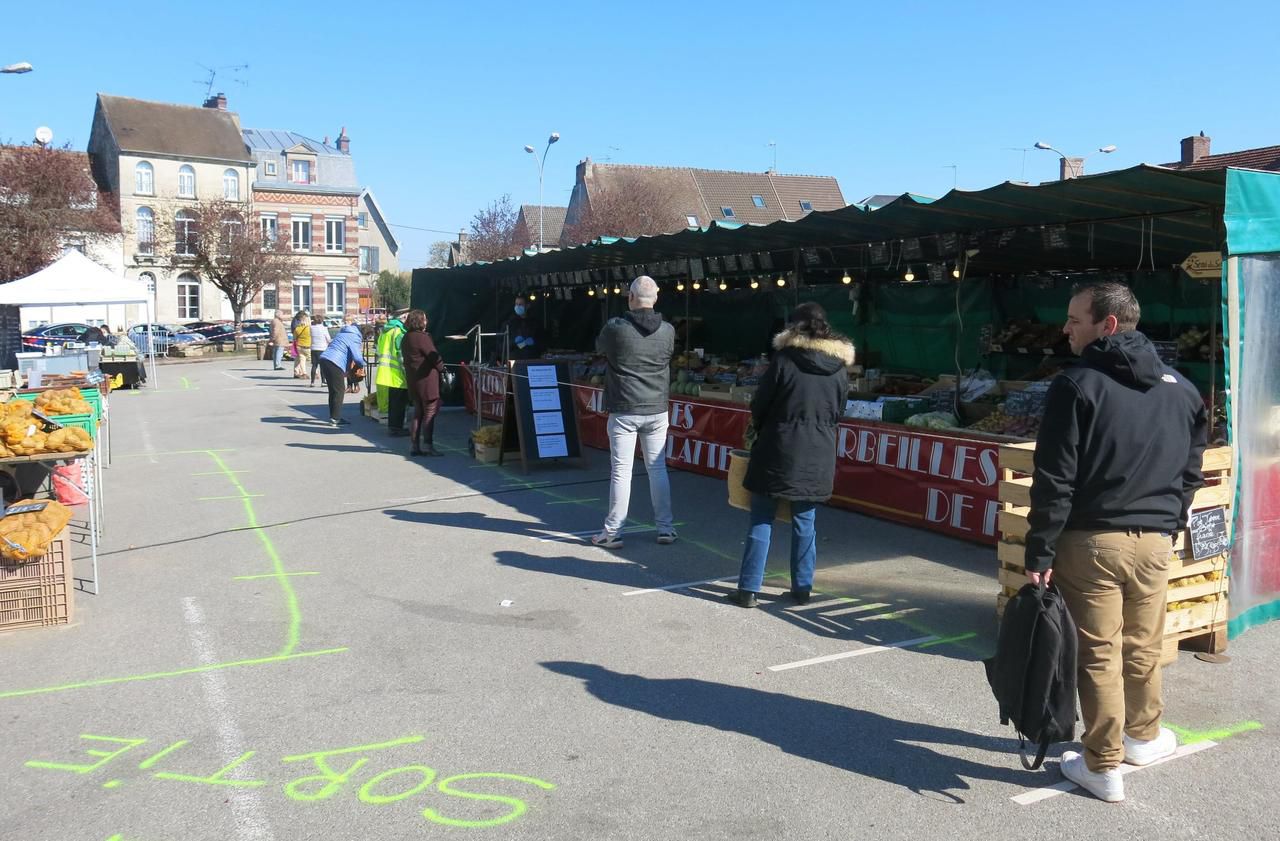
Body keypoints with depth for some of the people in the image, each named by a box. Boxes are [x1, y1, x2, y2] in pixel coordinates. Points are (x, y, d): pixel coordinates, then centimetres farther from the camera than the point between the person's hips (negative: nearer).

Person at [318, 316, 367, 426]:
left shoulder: (342, 333, 24)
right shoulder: (354, 337, -4)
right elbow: (357, 357, -14)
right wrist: (361, 366, 7)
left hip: (324, 359, 9)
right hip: (334, 363, -9)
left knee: (333, 390, 15)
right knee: (339, 390, -2)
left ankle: (334, 417, 20)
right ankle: (335, 419, -5)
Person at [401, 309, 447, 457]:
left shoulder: (406, 338, 11)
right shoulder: (422, 338, -17)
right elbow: (434, 356, -15)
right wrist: (442, 368, 1)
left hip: (413, 380, 9)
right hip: (427, 379, -9)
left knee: (418, 412, 14)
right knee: (430, 413, -3)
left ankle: (414, 445, 15)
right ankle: (428, 446, -2)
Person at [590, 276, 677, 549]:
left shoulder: (615, 328, -11)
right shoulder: (668, 331, -3)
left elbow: (599, 347, 9)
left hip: (624, 411, -3)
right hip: (657, 411, 3)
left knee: (620, 472, 1)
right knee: (658, 468, 12)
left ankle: (612, 532, 8)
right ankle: (666, 528, 18)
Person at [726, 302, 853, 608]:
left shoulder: (784, 358, -8)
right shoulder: (840, 366, 4)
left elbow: (760, 404, -4)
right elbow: (838, 411, 12)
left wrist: (761, 430, 15)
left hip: (779, 448, -3)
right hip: (819, 454, 4)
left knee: (762, 520, 3)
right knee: (805, 522, 12)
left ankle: (749, 589, 5)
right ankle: (802, 588, 18)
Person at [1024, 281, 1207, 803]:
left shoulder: (1077, 384, -11)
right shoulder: (1181, 389, 7)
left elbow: (1054, 480, -14)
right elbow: (1191, 473, 13)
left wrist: (1040, 551, -10)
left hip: (1091, 540, -5)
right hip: (1154, 541, 5)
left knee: (1098, 655, 3)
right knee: (1143, 648, 20)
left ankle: (1103, 768, 12)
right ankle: (1143, 735, 39)